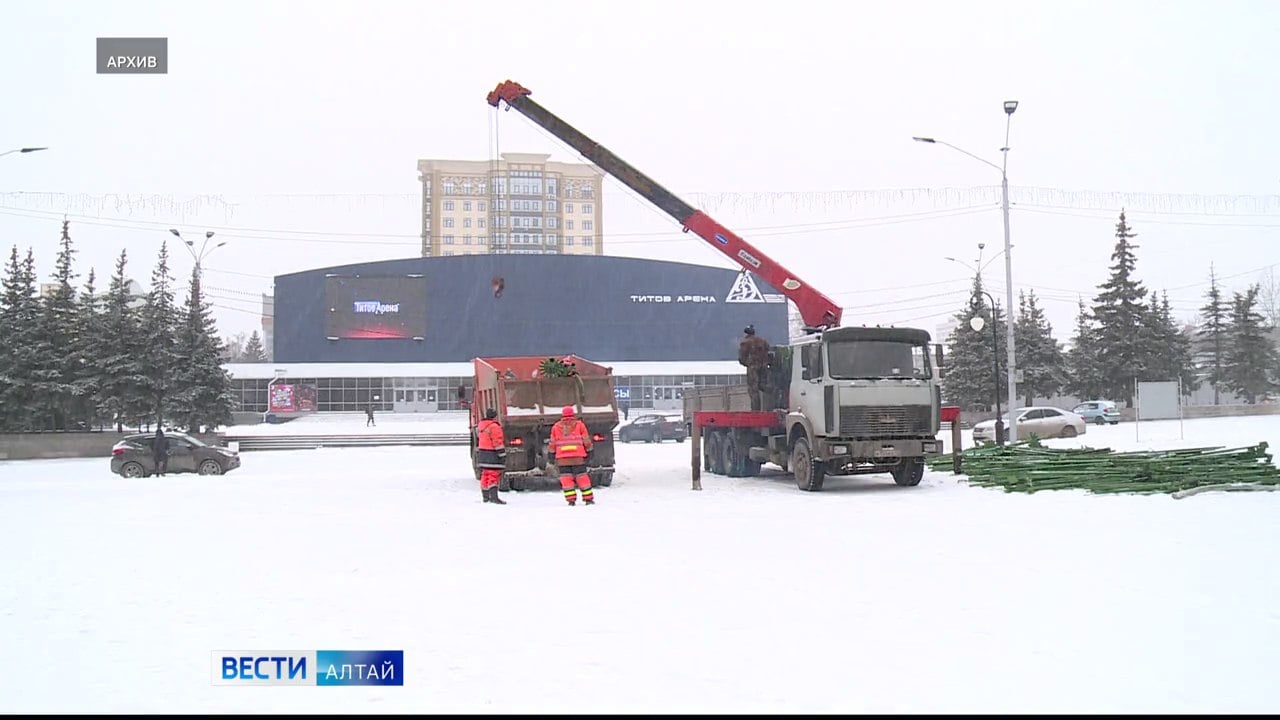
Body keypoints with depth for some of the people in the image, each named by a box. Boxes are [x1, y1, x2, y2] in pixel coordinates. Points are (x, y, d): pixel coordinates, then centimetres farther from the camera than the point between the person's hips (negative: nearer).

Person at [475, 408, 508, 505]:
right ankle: (494, 497, -18)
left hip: (482, 453, 9)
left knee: (485, 475, 14)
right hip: (492, 455, -9)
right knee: (494, 475, -11)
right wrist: (502, 454, -16)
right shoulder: (494, 426, -16)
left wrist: (478, 453, 28)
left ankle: (485, 496, 19)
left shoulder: (480, 426, 12)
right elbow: (498, 442, -18)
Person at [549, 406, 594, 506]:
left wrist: (552, 453, 22)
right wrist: (589, 449, 18)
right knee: (582, 477, 3)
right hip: (578, 457, -1)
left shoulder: (556, 427, 9)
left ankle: (571, 499, -3)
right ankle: (588, 498, 3)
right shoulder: (579, 424, 4)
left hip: (562, 457, 1)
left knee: (566, 478, 3)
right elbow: (586, 440, 6)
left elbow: (553, 443, 12)